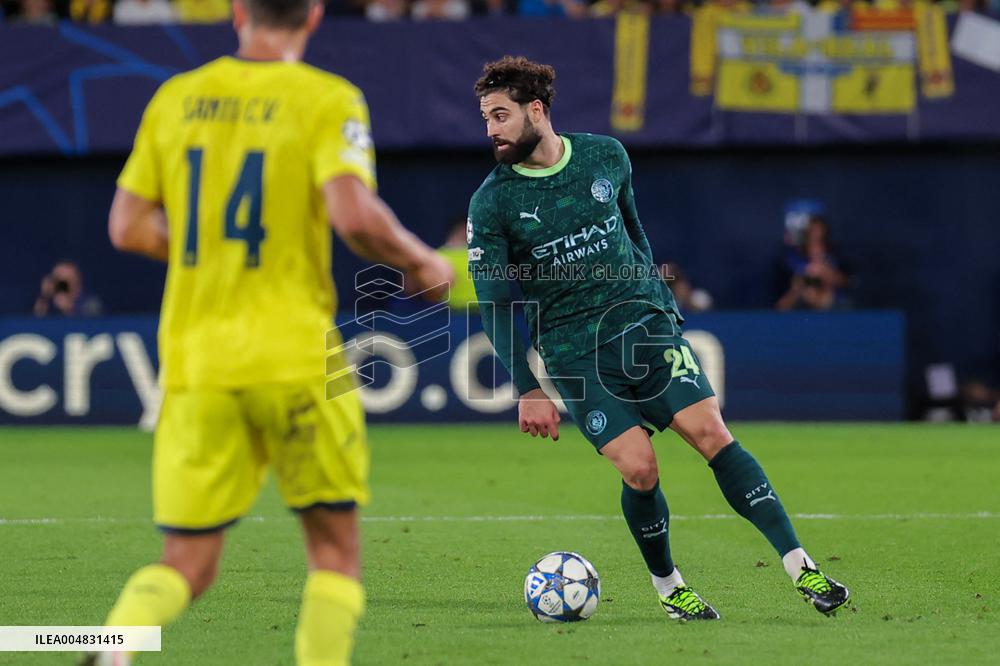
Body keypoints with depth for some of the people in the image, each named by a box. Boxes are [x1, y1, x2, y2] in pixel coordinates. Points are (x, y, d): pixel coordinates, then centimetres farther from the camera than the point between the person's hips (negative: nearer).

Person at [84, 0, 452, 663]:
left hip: (194, 360, 4)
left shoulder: (174, 98, 8)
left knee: (187, 564, 6)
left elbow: (128, 227, 9)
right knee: (335, 551, 12)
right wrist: (420, 261, -1)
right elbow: (354, 215, -19)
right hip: (298, 359, -4)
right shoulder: (328, 100, -5)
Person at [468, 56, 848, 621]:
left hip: (644, 320, 2)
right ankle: (668, 587, 10)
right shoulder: (491, 203, -6)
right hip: (574, 352, -2)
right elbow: (495, 304, -5)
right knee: (640, 469, -14)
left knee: (712, 433, -12)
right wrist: (527, 390, -11)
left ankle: (802, 568, -12)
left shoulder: (606, 156, 3)